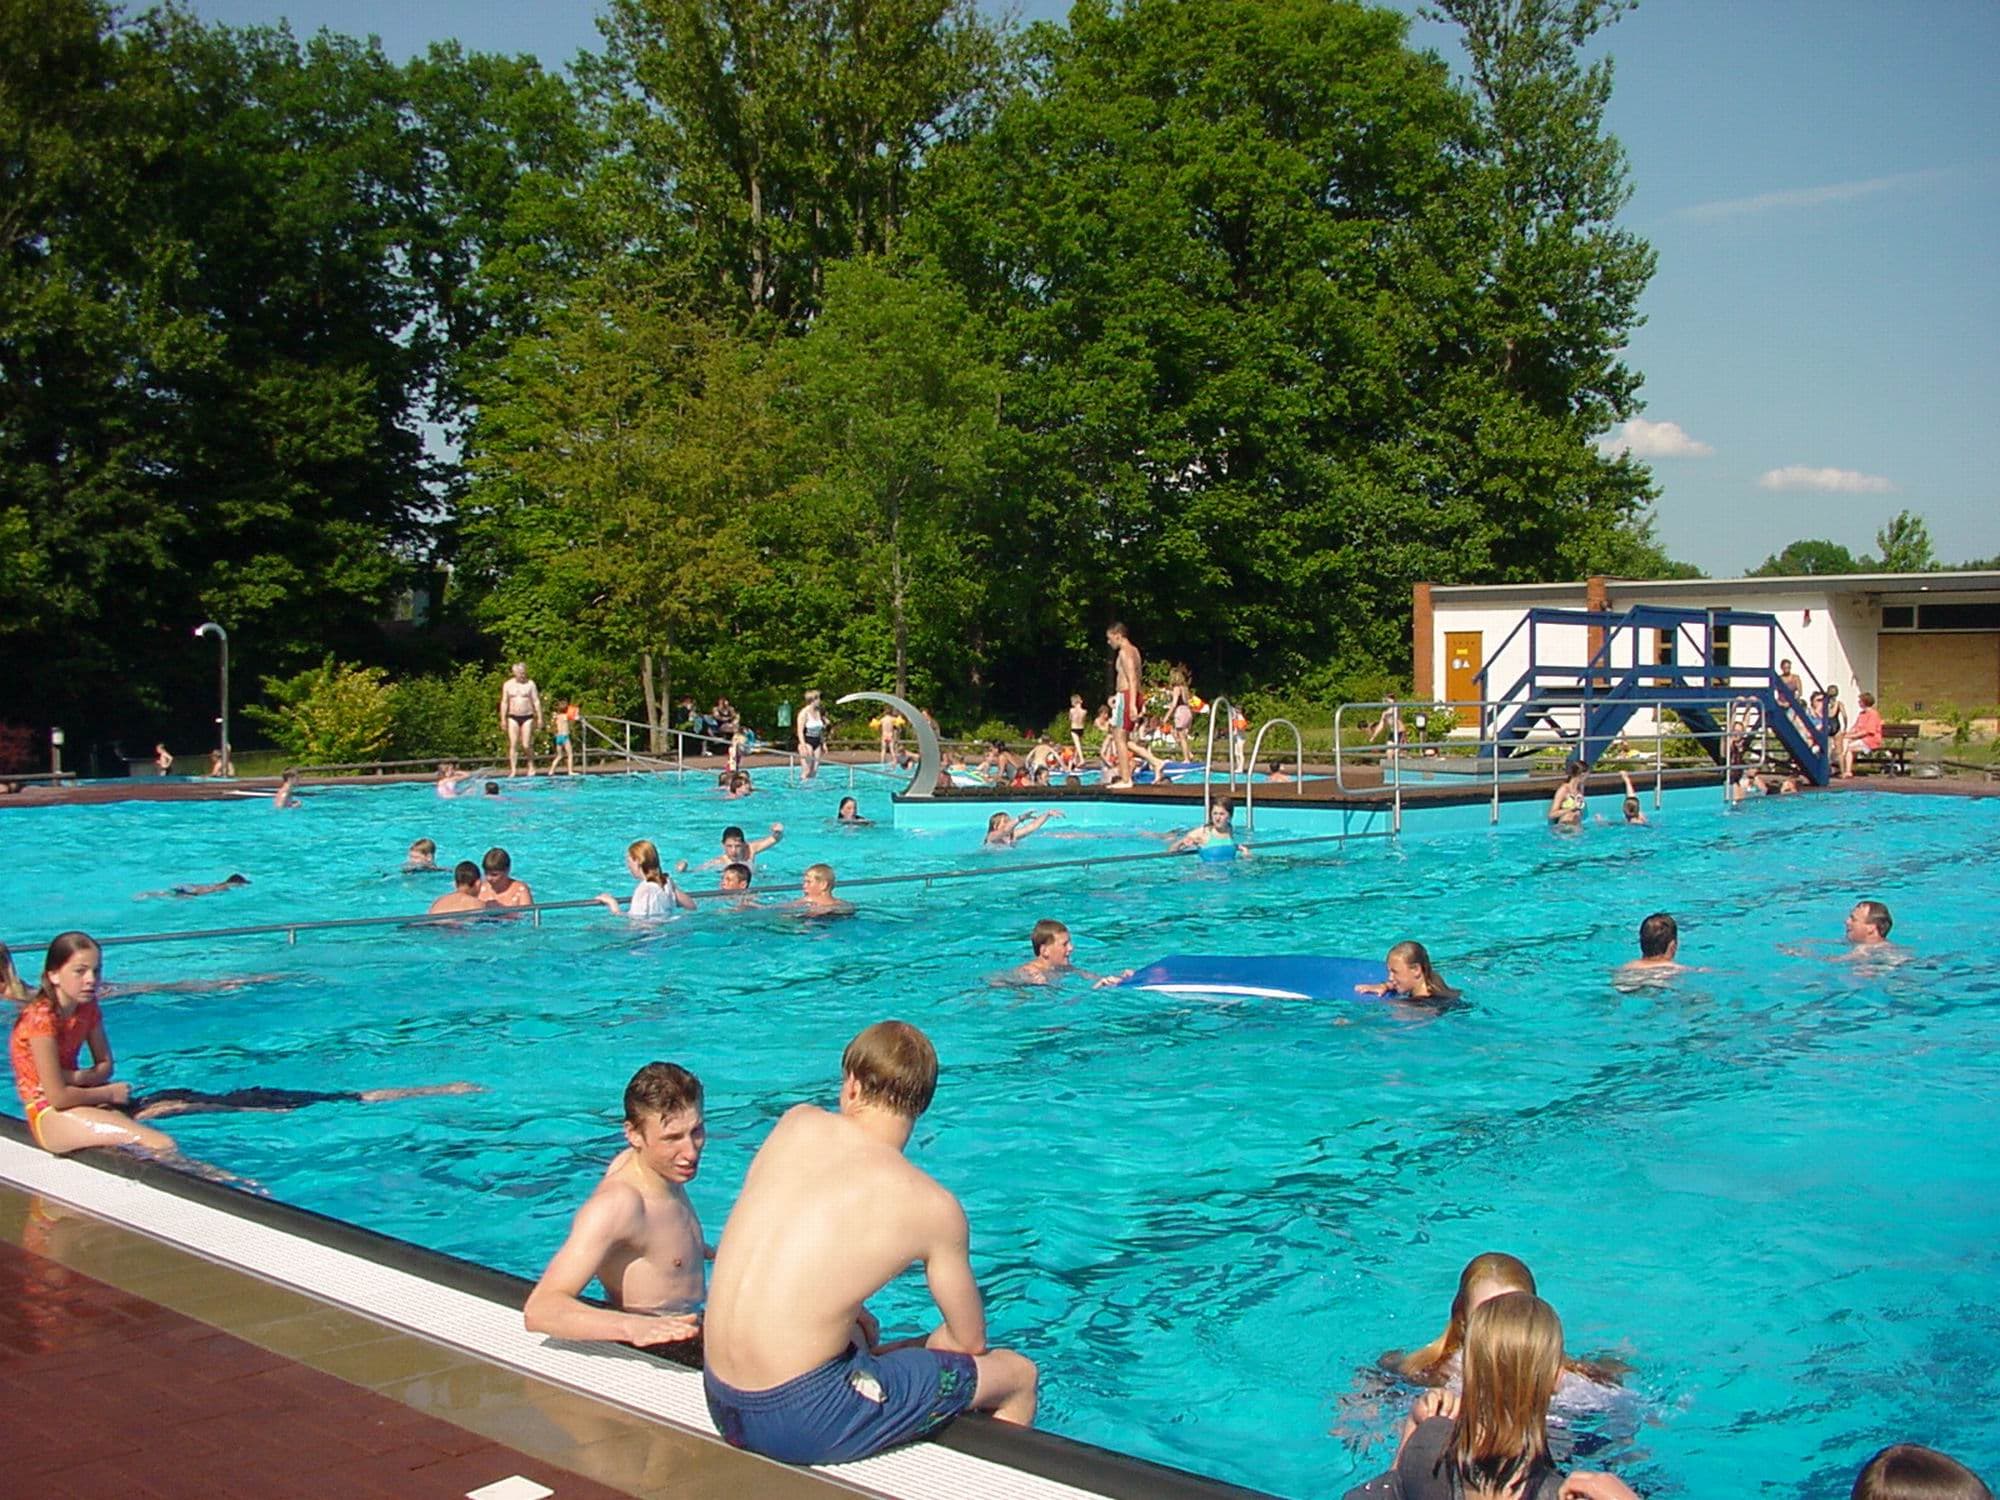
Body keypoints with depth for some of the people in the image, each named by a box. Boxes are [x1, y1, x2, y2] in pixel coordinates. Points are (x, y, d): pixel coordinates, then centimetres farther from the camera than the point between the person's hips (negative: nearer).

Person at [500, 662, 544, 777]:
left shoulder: (530, 684, 0)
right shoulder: (507, 685, 4)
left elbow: (536, 701, 1)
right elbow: (504, 702, 7)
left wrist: (539, 718, -4)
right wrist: (503, 719, 1)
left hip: (527, 717, -2)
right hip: (513, 717, 2)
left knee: (526, 745, -6)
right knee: (513, 745, -3)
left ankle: (531, 766, 16)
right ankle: (513, 770, -1)